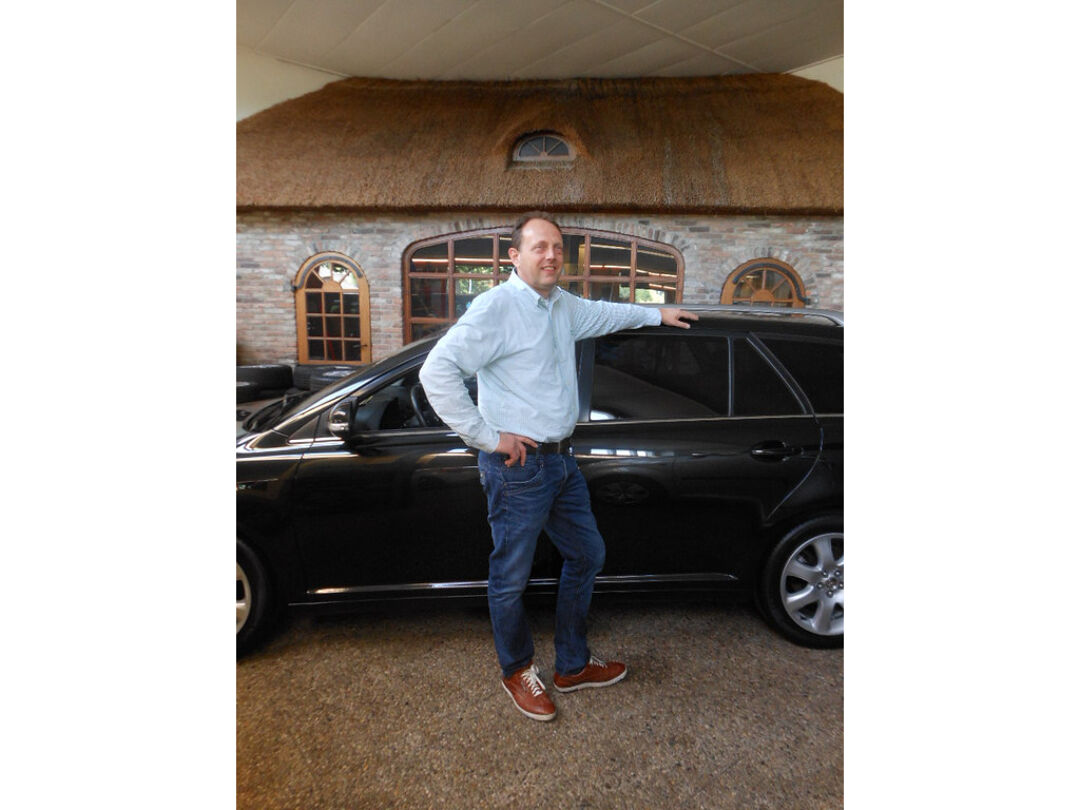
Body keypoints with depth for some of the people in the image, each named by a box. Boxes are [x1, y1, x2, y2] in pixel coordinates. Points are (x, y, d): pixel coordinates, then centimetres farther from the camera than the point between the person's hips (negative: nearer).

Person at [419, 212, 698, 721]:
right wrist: (486, 436, -21)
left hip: (561, 460, 9)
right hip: (518, 468, -9)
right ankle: (517, 671, 35)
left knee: (587, 554, 19)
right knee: (511, 579, 8)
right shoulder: (497, 307, -16)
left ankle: (573, 666, 38)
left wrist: (657, 314, 39)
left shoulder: (561, 304, 11)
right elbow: (437, 371, -24)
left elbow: (602, 313, 34)